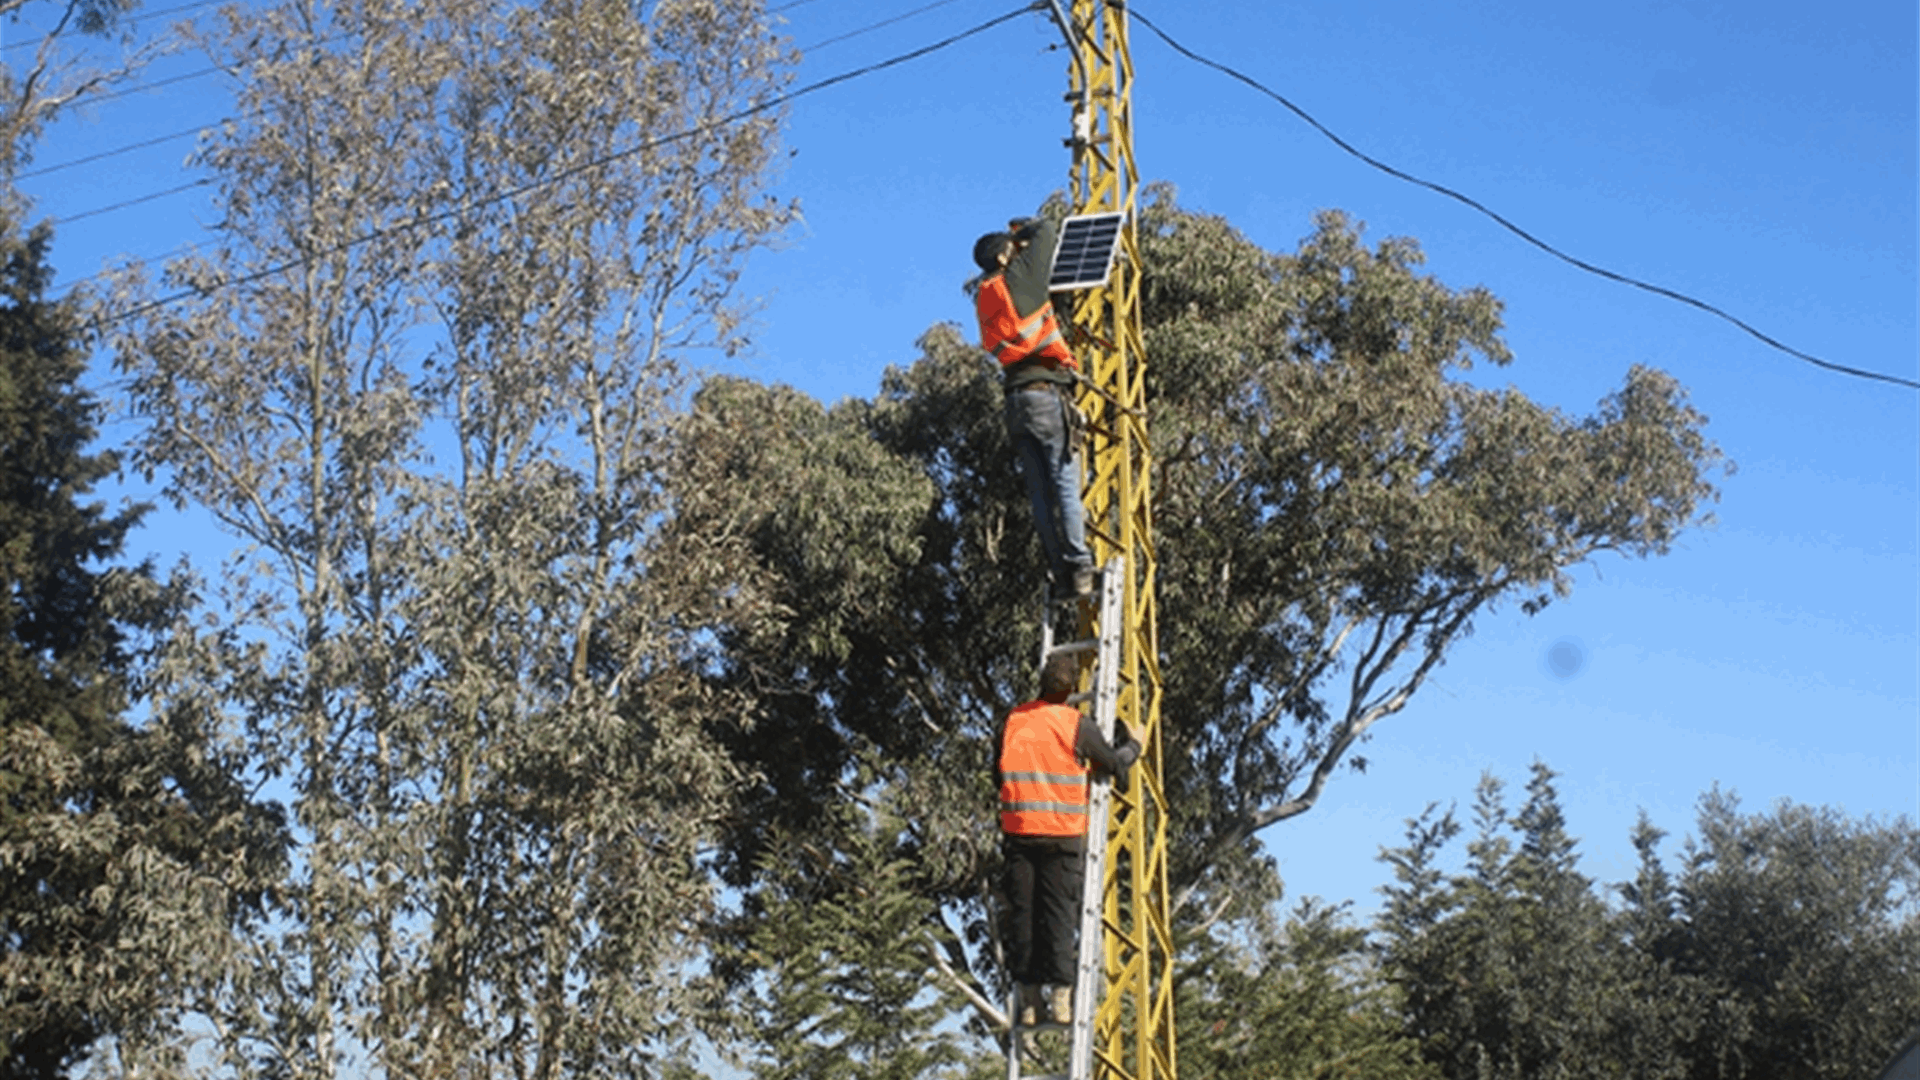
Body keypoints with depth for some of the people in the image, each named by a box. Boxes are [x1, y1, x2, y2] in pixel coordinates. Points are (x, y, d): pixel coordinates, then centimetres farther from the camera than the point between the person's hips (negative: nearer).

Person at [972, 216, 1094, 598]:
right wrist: (1024, 227, 31)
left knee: (1040, 492, 4)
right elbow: (1047, 231, 12)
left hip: (1016, 401, 6)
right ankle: (1079, 566, -13)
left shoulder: (984, 295, 17)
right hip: (1047, 393, -6)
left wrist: (1020, 234, 33)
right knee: (1066, 484, -8)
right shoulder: (1020, 276, 0)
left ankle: (1059, 568, 0)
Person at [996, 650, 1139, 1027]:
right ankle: (1061, 996, -2)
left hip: (1017, 832, 3)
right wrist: (1133, 744, 27)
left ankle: (1028, 999, 7)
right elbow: (1114, 764, 7)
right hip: (1062, 833, -3)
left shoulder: (1012, 721, 5)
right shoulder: (1077, 725, -5)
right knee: (1059, 912, 1)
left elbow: (997, 773, 15)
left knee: (1022, 911, 6)